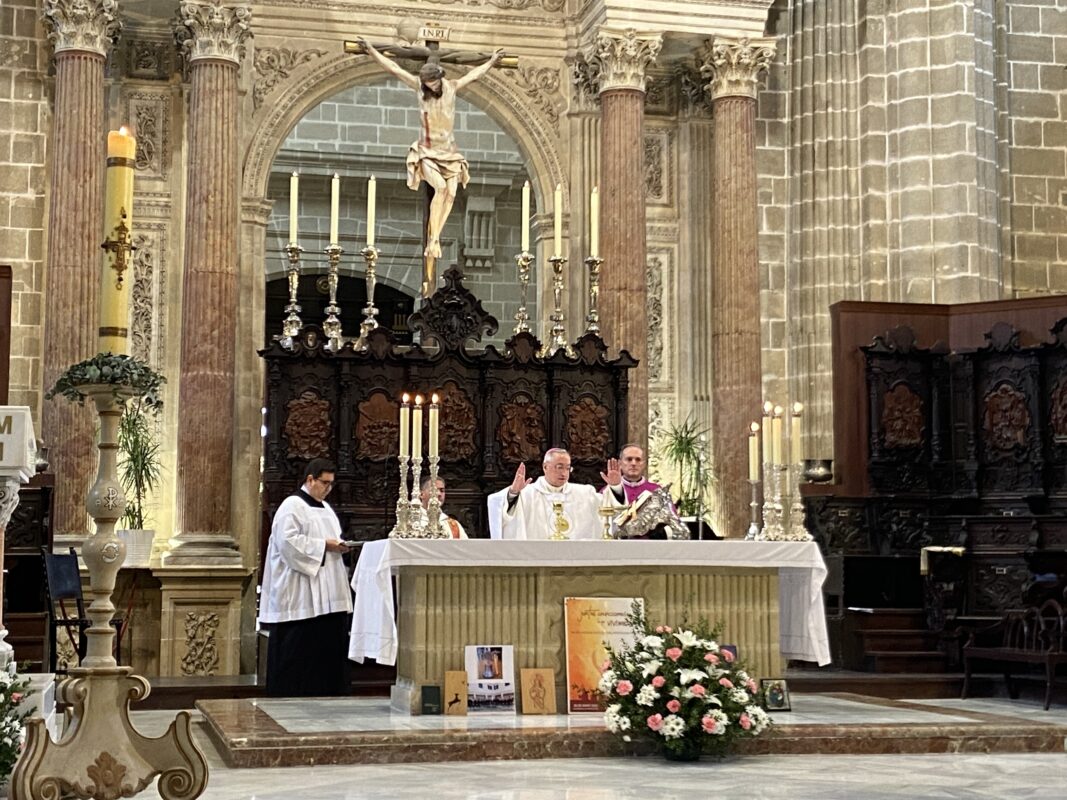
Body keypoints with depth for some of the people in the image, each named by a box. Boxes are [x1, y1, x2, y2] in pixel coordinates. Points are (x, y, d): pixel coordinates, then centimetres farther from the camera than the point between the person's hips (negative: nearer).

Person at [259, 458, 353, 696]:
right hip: (301, 594, -9)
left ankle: (325, 699, 10)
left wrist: (338, 545, 4)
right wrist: (323, 545, -17)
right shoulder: (292, 505, -7)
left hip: (326, 593, 9)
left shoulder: (325, 508, 20)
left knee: (328, 644, 6)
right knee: (298, 650, -6)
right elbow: (288, 541, -18)